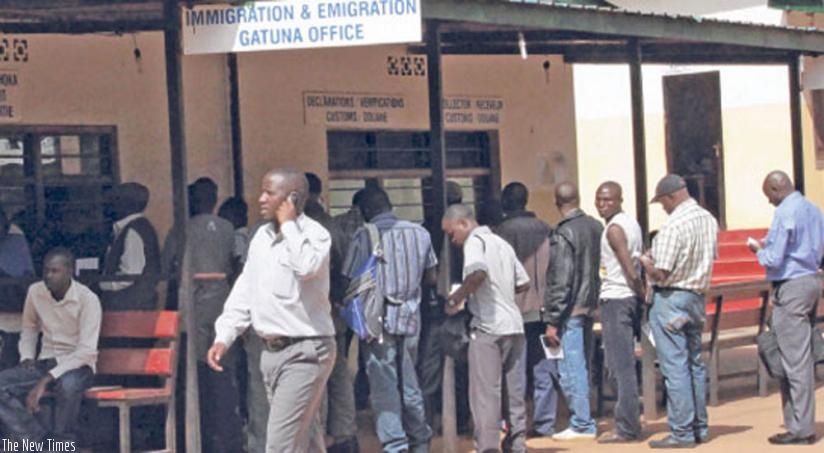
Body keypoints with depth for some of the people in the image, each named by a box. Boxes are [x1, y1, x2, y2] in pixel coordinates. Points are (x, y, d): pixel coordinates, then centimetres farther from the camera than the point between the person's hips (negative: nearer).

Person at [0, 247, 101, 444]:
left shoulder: (87, 299, -16)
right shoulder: (35, 291, 0)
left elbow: (86, 351, -21)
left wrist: (46, 380, -28)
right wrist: (27, 357, 0)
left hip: (77, 365, -5)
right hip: (45, 362, 5)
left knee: (68, 385, -41)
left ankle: (62, 447, -20)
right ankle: (40, 442, -18)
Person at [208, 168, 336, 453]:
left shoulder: (314, 234, -11)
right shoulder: (262, 236, 12)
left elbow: (307, 267, -33)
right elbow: (244, 291, 16)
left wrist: (288, 224, -21)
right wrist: (223, 337, 7)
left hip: (305, 351, -8)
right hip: (271, 351, 8)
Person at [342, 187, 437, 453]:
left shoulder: (364, 236, -7)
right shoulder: (419, 233, 6)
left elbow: (351, 281, -7)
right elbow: (430, 278, 13)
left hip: (380, 320, -5)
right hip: (411, 318, 5)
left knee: (384, 386, -1)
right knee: (409, 384, 16)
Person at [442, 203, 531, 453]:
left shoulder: (474, 241, -6)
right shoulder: (501, 243, 19)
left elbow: (478, 273, -26)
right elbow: (523, 283, 20)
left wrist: (456, 298, -15)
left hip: (487, 326, -8)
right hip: (513, 324, 8)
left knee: (485, 390, -8)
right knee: (514, 389, 13)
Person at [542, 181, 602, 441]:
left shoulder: (563, 234, -14)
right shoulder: (596, 227, 6)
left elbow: (560, 282, -16)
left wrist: (552, 320, -13)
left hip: (571, 310, -8)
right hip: (591, 307, 8)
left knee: (571, 370, -4)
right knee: (583, 367, 14)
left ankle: (581, 425, -3)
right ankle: (581, 420, 20)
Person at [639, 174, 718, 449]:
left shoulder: (673, 226, -20)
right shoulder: (709, 220, 5)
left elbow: (660, 273, -20)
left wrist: (646, 262, -1)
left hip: (670, 298, -8)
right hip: (697, 296, 8)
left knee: (674, 367, -5)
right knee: (695, 363, 15)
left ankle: (682, 433, -4)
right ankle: (699, 428, 21)